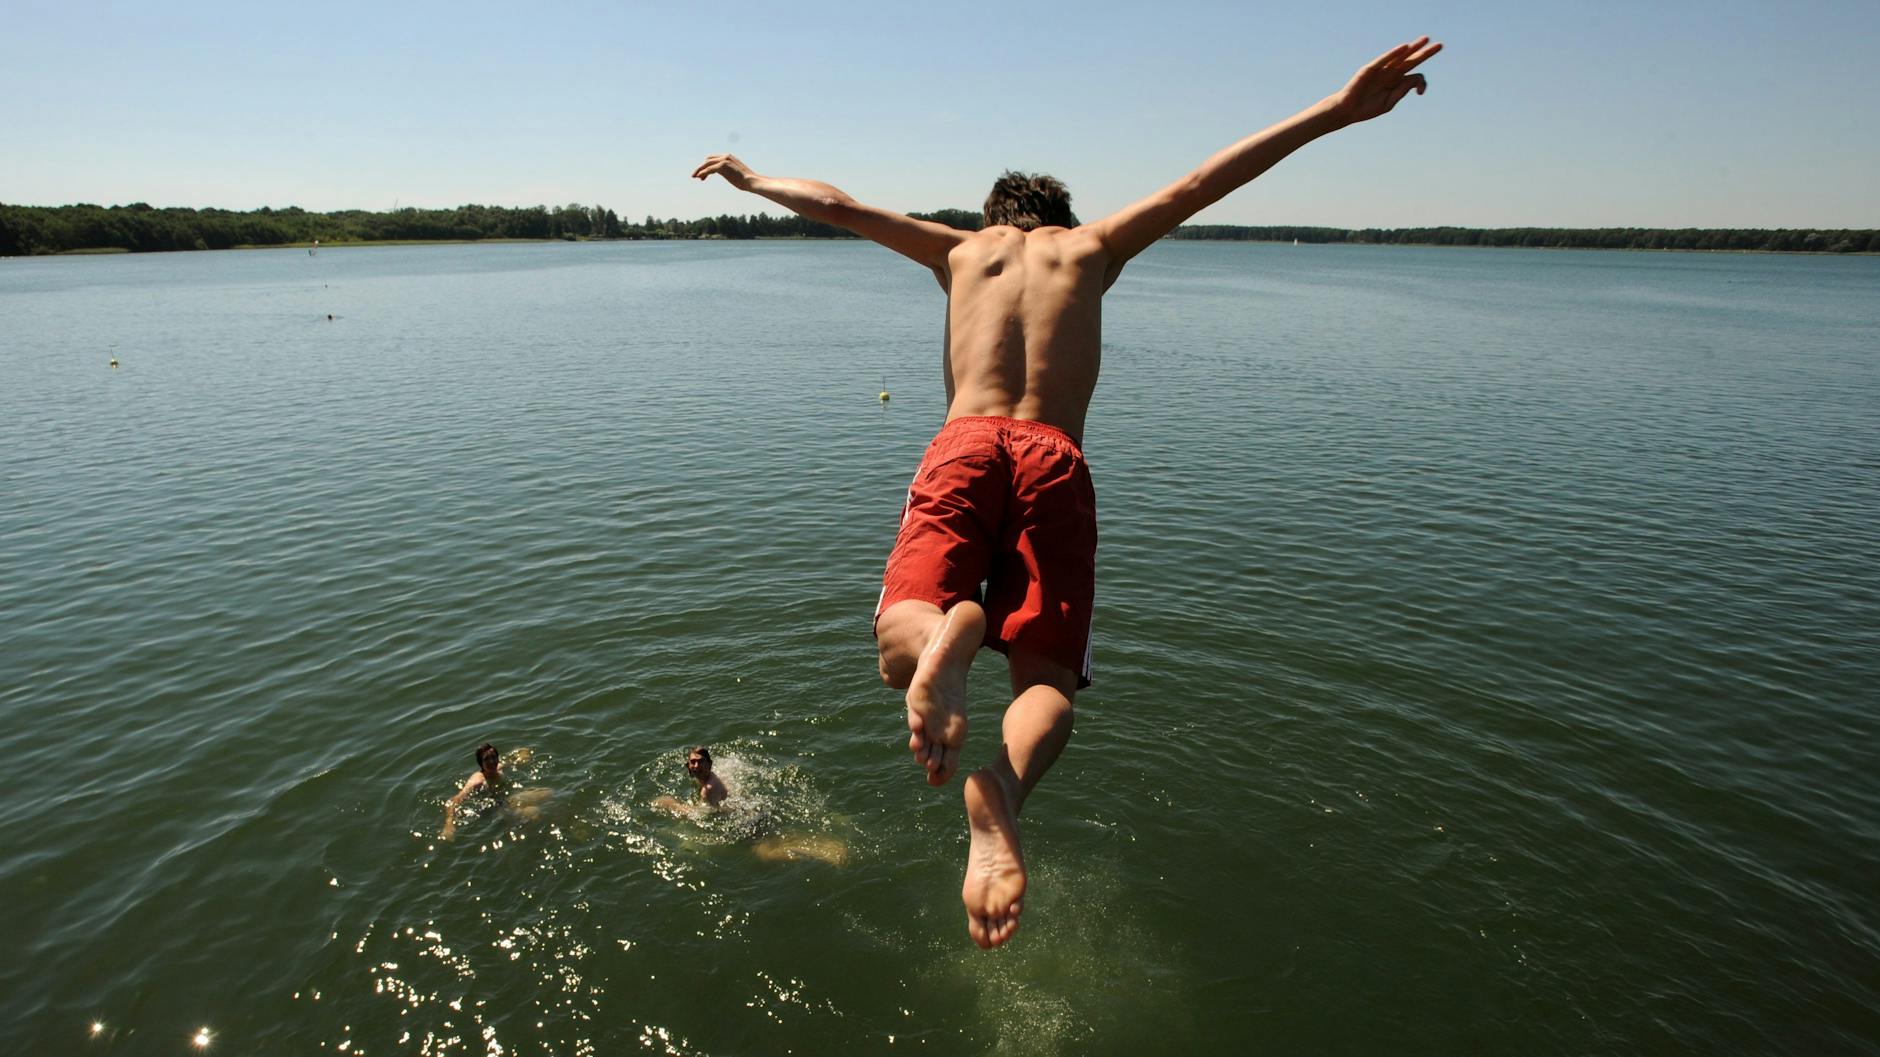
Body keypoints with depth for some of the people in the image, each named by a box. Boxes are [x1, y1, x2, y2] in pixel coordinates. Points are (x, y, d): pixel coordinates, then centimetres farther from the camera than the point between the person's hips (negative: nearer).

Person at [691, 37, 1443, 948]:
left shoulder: (961, 249, 28)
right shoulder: (1091, 245, 25)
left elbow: (834, 205, 34)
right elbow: (1205, 183, 19)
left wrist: (753, 179, 51)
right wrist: (1340, 110, 20)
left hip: (963, 447, 1)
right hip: (1056, 461, 0)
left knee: (899, 650, -3)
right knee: (1047, 681, -1)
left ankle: (949, 632, -41)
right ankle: (1000, 791, -36)